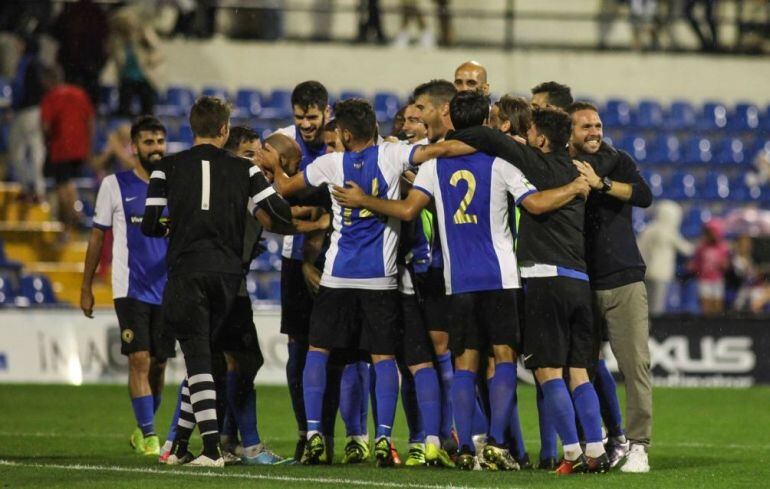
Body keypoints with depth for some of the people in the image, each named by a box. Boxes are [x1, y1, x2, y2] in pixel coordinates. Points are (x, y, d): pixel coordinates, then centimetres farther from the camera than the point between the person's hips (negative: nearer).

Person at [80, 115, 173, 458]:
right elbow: (97, 237, 7)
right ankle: (148, 435, -13)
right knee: (140, 360, -14)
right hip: (130, 289, -3)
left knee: (158, 365, 7)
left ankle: (142, 432, 23)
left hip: (168, 290, 3)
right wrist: (86, 288, 6)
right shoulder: (115, 185, 2)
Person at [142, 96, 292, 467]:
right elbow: (280, 212, 0)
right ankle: (180, 443, 19)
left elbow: (150, 226, -1)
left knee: (197, 356, -4)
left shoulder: (169, 168, 3)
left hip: (187, 268, -2)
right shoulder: (243, 169, 6)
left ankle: (212, 447, -15)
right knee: (202, 354, 15)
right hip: (227, 271, 2)